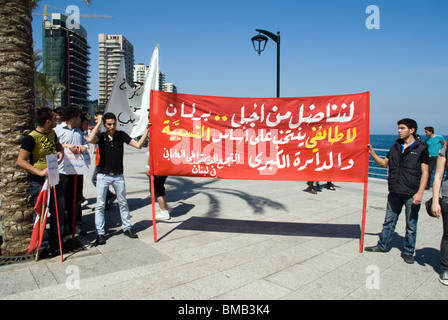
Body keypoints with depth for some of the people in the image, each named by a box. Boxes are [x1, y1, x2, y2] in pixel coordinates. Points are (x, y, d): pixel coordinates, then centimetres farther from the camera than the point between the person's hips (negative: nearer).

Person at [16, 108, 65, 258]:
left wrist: (60, 151, 2)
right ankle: (43, 246, 12)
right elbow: (21, 161, -16)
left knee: (58, 210, 11)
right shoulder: (31, 138, -17)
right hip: (38, 180, -7)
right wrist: (40, 172, -25)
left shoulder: (52, 133, 4)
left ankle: (55, 242, 26)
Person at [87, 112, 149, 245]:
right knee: (100, 205, 1)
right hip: (103, 175, -1)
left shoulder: (121, 135, 0)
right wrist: (98, 123, -18)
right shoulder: (101, 136, -4)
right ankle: (100, 233, 12)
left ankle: (127, 228, 26)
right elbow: (90, 140, -27)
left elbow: (138, 145, -4)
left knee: (123, 203, 12)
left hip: (118, 176, 2)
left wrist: (146, 130, -10)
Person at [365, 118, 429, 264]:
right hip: (395, 192, 5)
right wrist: (372, 153, 2)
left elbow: (424, 172, -7)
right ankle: (383, 245, 28)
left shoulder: (421, 148, -4)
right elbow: (384, 163, 16)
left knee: (411, 224, 7)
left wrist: (419, 193, -14)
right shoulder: (395, 147, 10)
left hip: (412, 194, -4)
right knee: (389, 220, 14)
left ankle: (408, 252, 21)